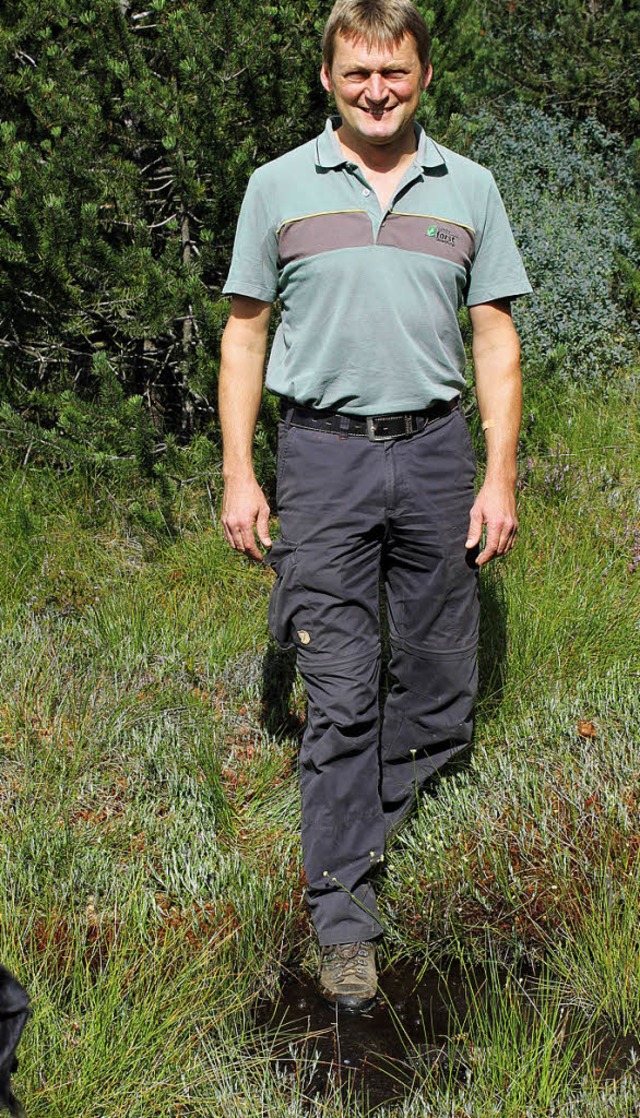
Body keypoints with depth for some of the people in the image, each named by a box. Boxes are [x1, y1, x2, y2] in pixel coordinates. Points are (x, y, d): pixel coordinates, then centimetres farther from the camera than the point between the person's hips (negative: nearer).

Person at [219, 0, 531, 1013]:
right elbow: (245, 333, 7)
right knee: (340, 693, -3)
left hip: (435, 450, 2)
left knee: (440, 681, 8)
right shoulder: (278, 187, 5)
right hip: (323, 453, -2)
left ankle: (378, 823, 31)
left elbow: (496, 340, 8)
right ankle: (343, 910, 5)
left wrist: (500, 478, 0)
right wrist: (238, 474, -1)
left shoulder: (468, 189, 8)